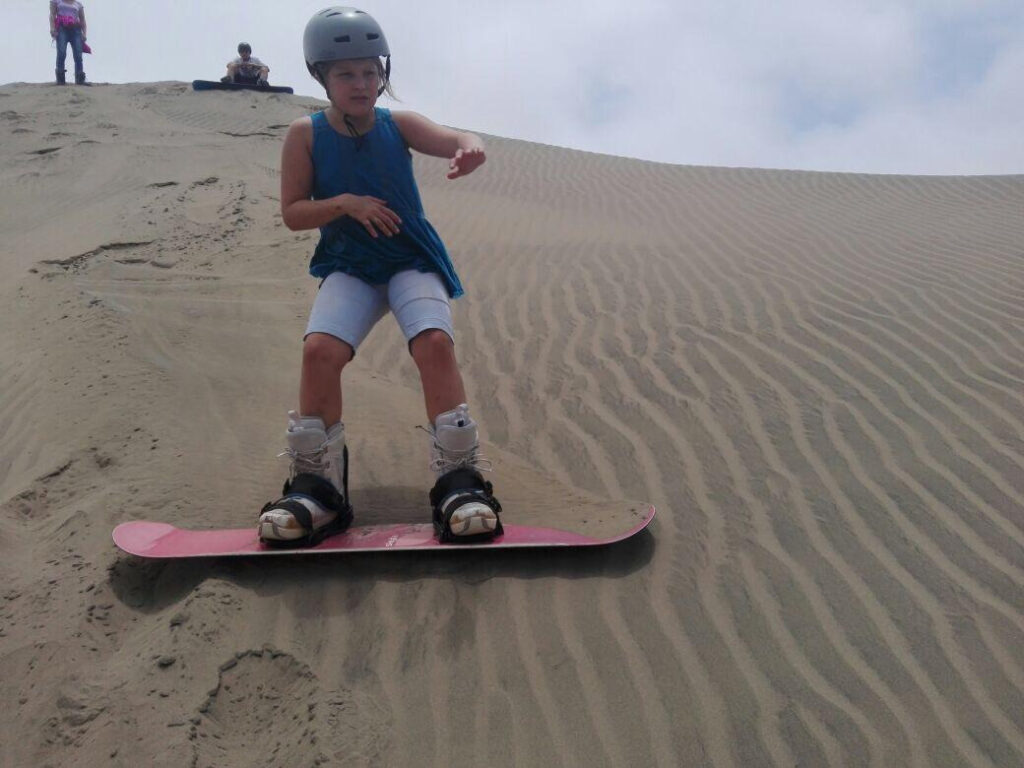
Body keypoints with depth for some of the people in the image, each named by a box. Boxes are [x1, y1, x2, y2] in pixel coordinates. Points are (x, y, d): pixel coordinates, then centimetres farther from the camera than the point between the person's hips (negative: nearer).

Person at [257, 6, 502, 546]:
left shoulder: (398, 125, 0)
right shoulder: (306, 135, -1)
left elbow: (455, 142, -16)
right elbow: (292, 213, -2)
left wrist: (469, 150, -41)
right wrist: (344, 203, -19)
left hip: (413, 262, 0)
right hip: (348, 267, 0)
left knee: (434, 340, -27)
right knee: (320, 346, -25)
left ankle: (459, 482, -20)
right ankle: (316, 487, -11)